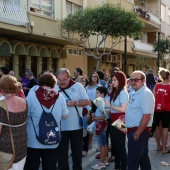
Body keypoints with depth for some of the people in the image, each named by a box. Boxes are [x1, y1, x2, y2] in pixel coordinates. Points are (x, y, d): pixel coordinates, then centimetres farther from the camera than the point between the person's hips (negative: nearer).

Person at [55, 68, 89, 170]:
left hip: (76, 126, -1)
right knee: (62, 151, 9)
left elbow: (87, 101, -3)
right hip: (61, 126, 1)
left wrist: (76, 103, -19)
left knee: (77, 151, 13)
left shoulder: (78, 86, -3)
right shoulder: (55, 89, 0)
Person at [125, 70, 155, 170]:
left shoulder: (146, 94, -18)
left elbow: (146, 116, -24)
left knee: (133, 160, -5)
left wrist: (137, 133, -22)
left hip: (139, 131, -10)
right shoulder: (135, 93, 13)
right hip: (134, 130, 10)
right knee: (143, 157, 17)